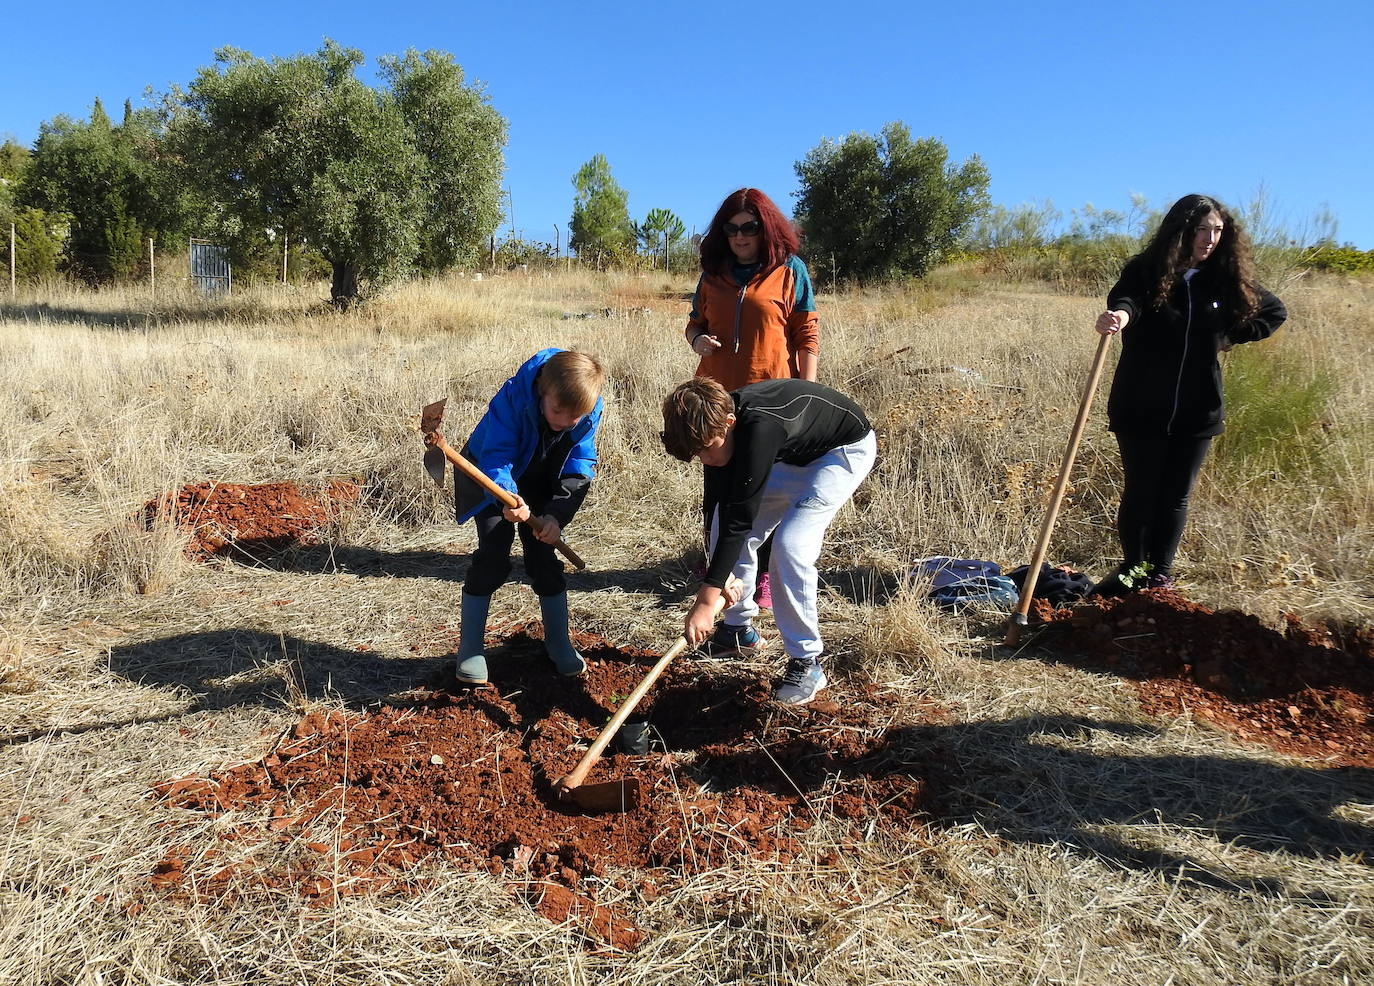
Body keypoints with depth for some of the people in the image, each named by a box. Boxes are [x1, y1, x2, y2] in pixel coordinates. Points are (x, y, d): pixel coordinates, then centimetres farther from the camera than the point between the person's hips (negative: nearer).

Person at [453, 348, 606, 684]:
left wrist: (557, 514, -33)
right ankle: (470, 647, 1)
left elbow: (580, 468, -20)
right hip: (490, 480, -3)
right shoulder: (512, 398, -37)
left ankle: (559, 642, 17)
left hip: (540, 487, 3)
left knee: (545, 559, 0)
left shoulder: (589, 412, -25)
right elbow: (495, 458, -38)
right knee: (492, 557, -13)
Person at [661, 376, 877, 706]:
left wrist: (706, 599, -36)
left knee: (790, 544, -24)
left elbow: (739, 518, -39)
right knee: (729, 531, 3)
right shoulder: (716, 419, -17)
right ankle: (739, 631, 21)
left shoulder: (759, 429, -40)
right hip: (792, 454, 8)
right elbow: (719, 503, -10)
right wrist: (719, 575, -18)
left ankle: (806, 662, -8)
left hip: (845, 450, -8)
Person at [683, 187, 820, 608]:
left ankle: (765, 575, 12)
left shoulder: (790, 270, -1)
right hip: (717, 396, 4)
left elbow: (806, 337, -2)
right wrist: (697, 340, -6)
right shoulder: (714, 271, 10)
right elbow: (695, 322, 19)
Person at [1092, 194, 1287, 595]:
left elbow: (1274, 312, 21)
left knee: (1176, 496, 9)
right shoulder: (1146, 271, -6)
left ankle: (1160, 573, 21)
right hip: (1141, 408, -3)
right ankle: (1132, 569, 21)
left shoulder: (1228, 281, 5)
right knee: (1140, 491, 5)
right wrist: (1120, 314, -53)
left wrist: (1230, 337, 4)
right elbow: (1125, 300, -29)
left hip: (1197, 411, 3)